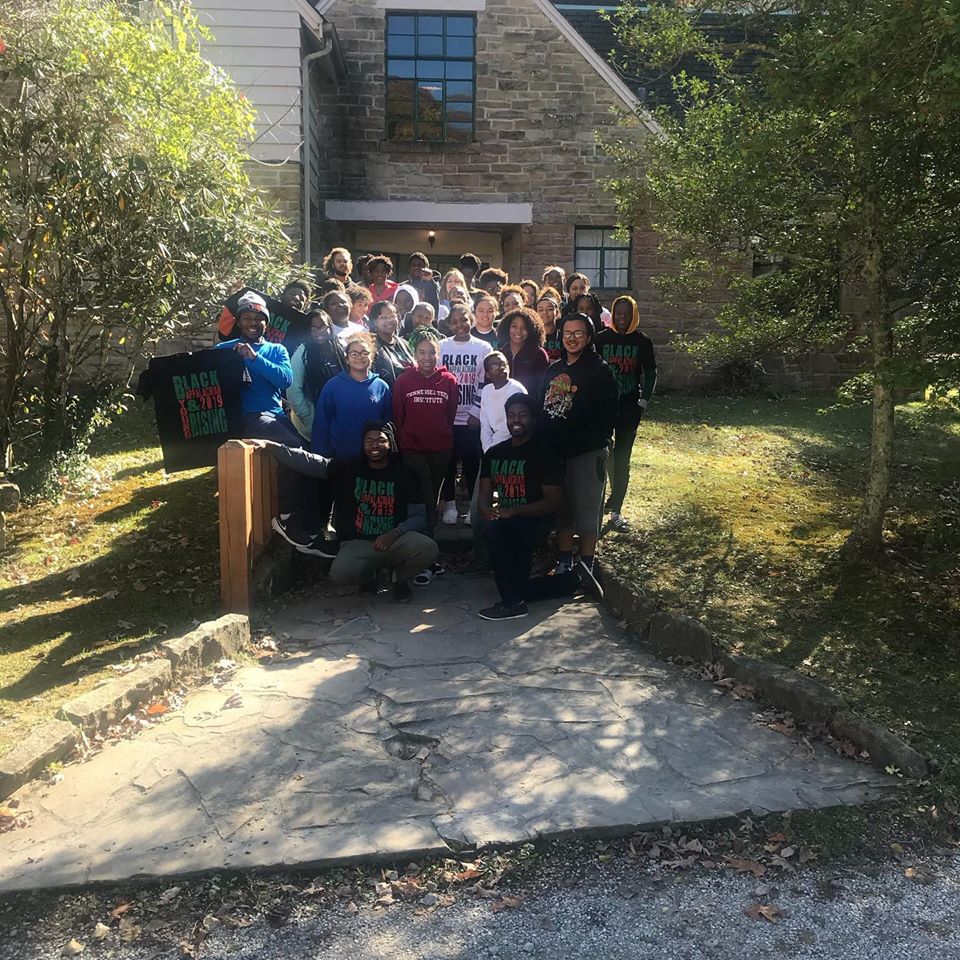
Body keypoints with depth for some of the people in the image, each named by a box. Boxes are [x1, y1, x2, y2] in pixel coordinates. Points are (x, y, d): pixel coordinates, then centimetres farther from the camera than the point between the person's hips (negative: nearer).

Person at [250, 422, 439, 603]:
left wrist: (395, 532, -17)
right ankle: (369, 573, 8)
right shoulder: (349, 469, 5)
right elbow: (309, 462, -3)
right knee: (340, 572, -31)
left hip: (395, 541, 0)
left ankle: (399, 576, 6)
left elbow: (418, 515, 2)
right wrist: (270, 447, -13)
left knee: (428, 549, -30)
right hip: (358, 543, 0)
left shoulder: (404, 475, 5)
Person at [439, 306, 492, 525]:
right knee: (448, 462, 6)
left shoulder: (484, 348, 4)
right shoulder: (440, 347, 5)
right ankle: (449, 504, 17)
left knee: (472, 462, 3)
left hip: (472, 418, -1)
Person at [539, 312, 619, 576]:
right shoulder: (554, 370, 11)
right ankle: (564, 564, 27)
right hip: (554, 451, 6)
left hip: (587, 454, -6)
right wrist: (545, 444, 4)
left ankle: (586, 570, 14)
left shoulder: (600, 371, -7)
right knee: (561, 510, 14)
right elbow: (543, 409, 15)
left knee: (586, 513, 3)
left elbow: (606, 417, -12)